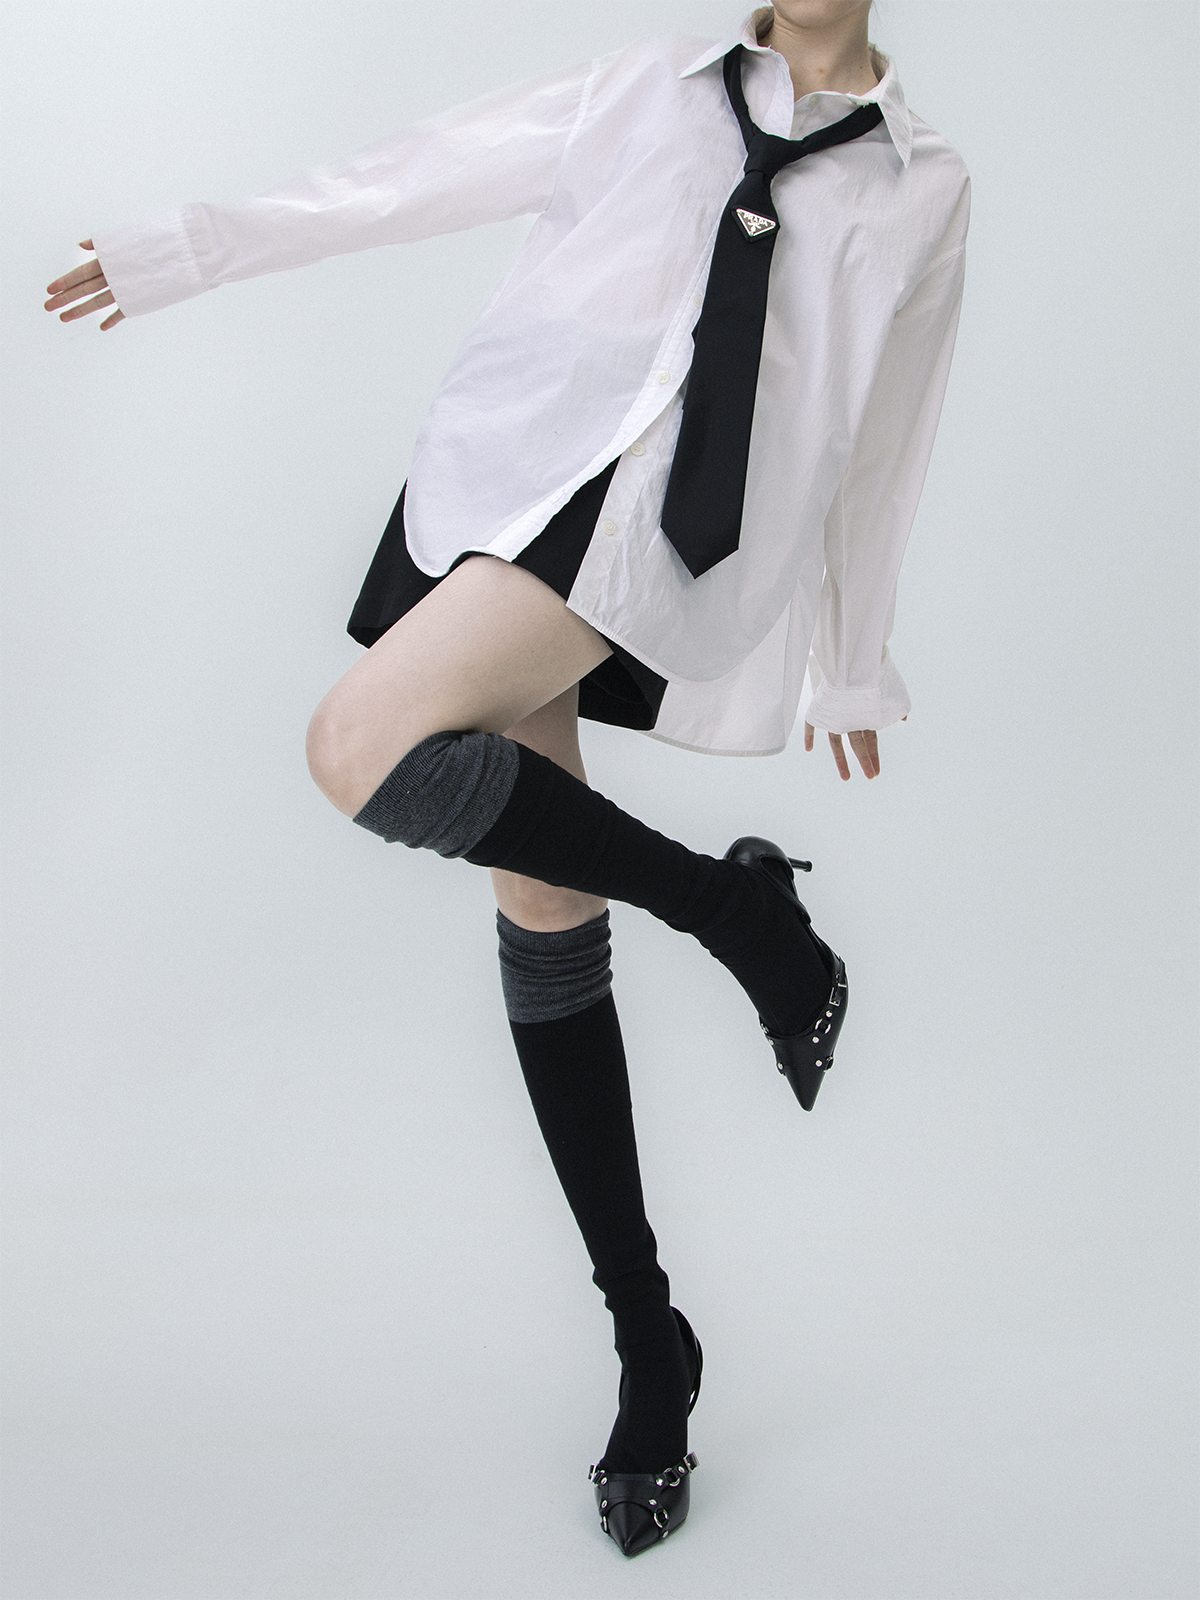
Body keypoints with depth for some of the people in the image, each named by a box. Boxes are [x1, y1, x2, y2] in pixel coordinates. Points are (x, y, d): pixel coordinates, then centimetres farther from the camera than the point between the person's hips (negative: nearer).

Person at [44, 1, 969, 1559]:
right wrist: (186, 251, 19)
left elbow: (880, 438, 19)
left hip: (673, 524, -3)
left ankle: (739, 903, -8)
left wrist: (857, 661, 22)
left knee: (367, 746, -28)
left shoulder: (924, 185, 15)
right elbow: (414, 179, 20)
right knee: (544, 916, 0)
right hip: (522, 462, 4)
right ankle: (651, 1347, 11)